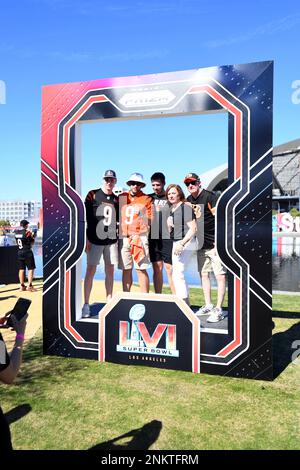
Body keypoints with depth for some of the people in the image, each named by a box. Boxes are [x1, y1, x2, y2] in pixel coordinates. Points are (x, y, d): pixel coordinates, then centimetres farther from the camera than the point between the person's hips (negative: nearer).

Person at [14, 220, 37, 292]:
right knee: (31, 269, -1)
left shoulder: (16, 232, 5)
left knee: (21, 269, 11)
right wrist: (32, 237, 11)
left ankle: (22, 285, 17)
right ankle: (29, 286, -6)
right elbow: (32, 243, -6)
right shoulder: (27, 232, -13)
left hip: (19, 252, 6)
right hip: (27, 252, -6)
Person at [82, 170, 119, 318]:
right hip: (95, 239, -4)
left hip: (111, 240, 4)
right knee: (91, 270, -2)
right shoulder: (92, 195, -1)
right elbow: (85, 218, -4)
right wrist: (86, 239, -9)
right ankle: (86, 305, 4)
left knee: (110, 271, 7)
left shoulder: (116, 199, 10)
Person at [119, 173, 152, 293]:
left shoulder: (146, 199, 6)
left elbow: (149, 220, 2)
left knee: (141, 269, -6)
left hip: (140, 237, -3)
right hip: (123, 237, 3)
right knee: (126, 269, 6)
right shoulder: (122, 197, 15)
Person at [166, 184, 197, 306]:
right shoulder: (171, 209, 14)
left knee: (177, 274, -12)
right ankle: (186, 304, 25)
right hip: (176, 243, 10)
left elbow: (193, 229, -19)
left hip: (186, 243, -10)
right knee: (178, 274, 14)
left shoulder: (186, 207, -13)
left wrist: (182, 244, -24)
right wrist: (169, 225, -2)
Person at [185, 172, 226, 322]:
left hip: (215, 243, -7)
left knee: (220, 275, -6)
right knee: (204, 274, 12)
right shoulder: (189, 201, 11)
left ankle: (218, 310, -1)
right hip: (201, 244, 8)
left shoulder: (209, 196, -10)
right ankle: (208, 306, 23)